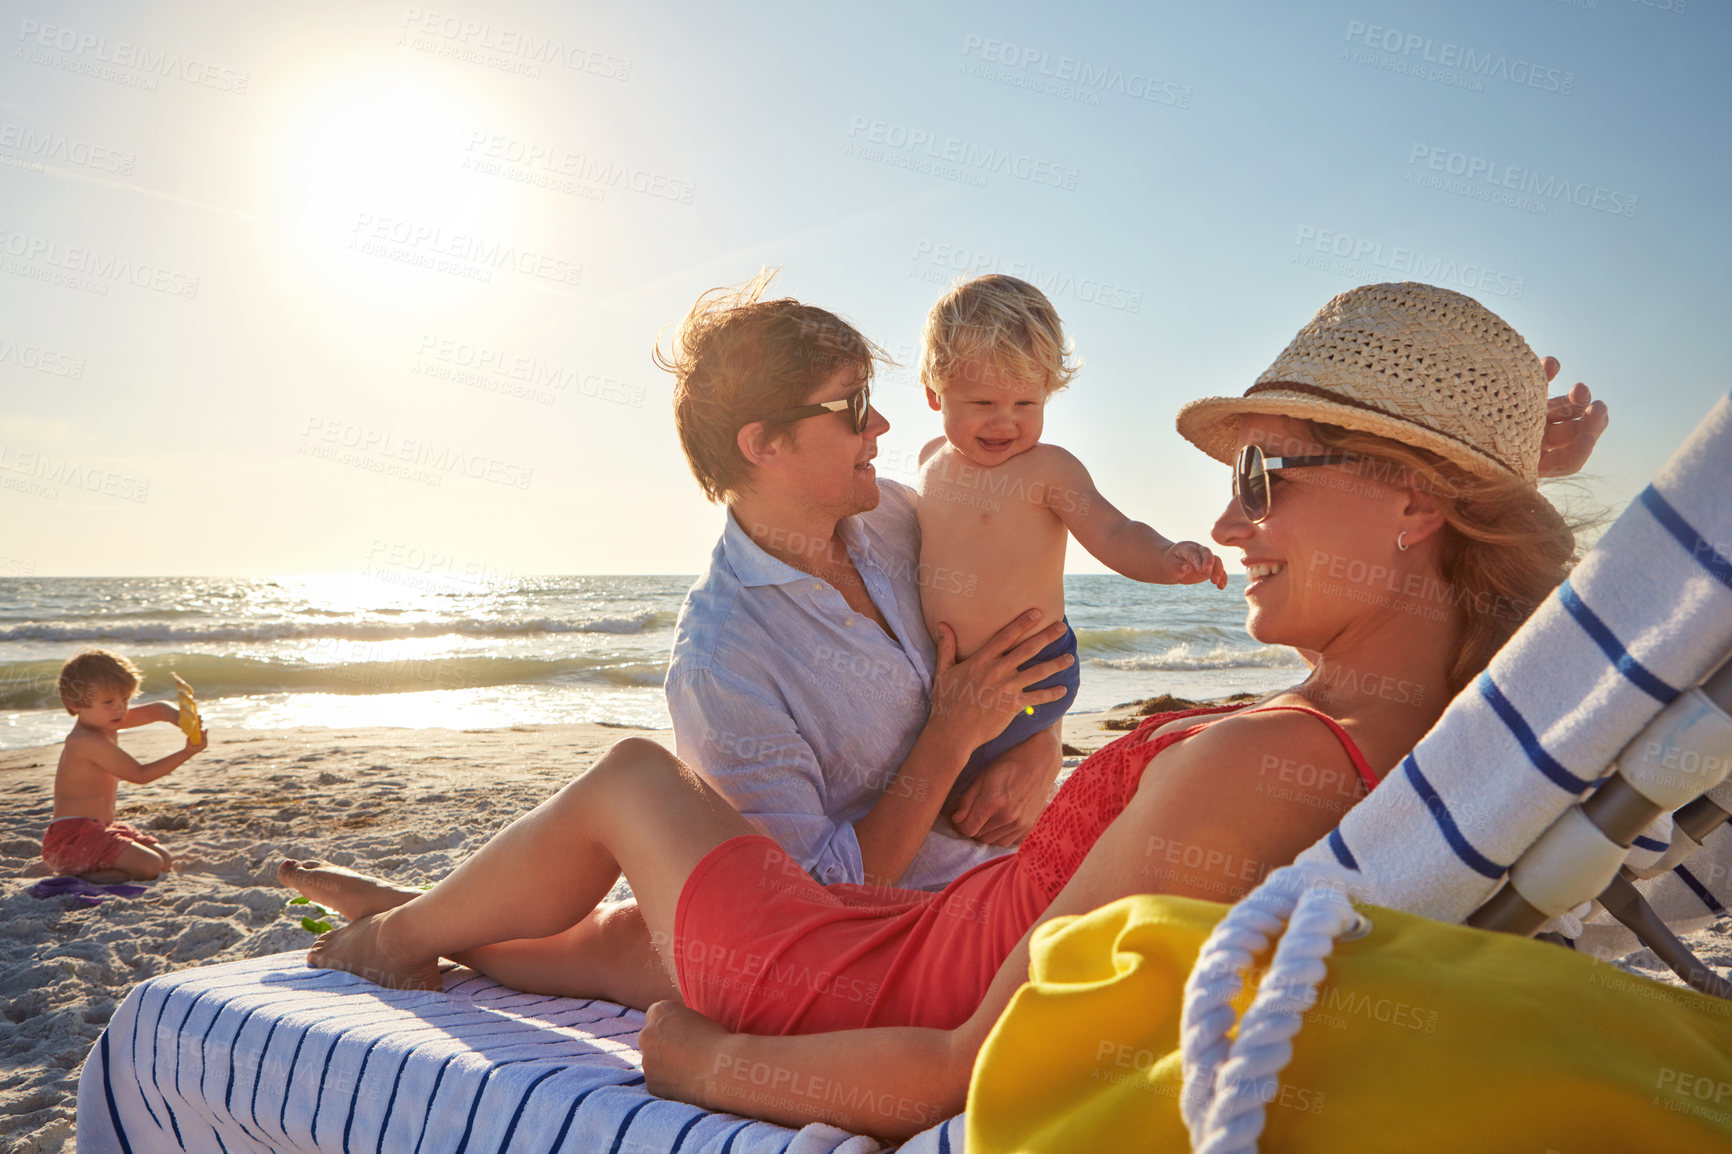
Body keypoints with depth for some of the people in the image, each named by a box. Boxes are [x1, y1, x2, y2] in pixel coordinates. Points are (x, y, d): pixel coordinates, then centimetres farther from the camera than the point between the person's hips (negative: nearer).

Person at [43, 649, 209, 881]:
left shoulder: (104, 723, 10)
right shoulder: (89, 742, -20)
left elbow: (155, 711, 6)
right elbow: (140, 774, -17)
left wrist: (179, 718, -17)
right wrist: (187, 752, -20)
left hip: (101, 830, 10)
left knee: (166, 861, 7)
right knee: (150, 866, -23)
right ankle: (84, 877, -12)